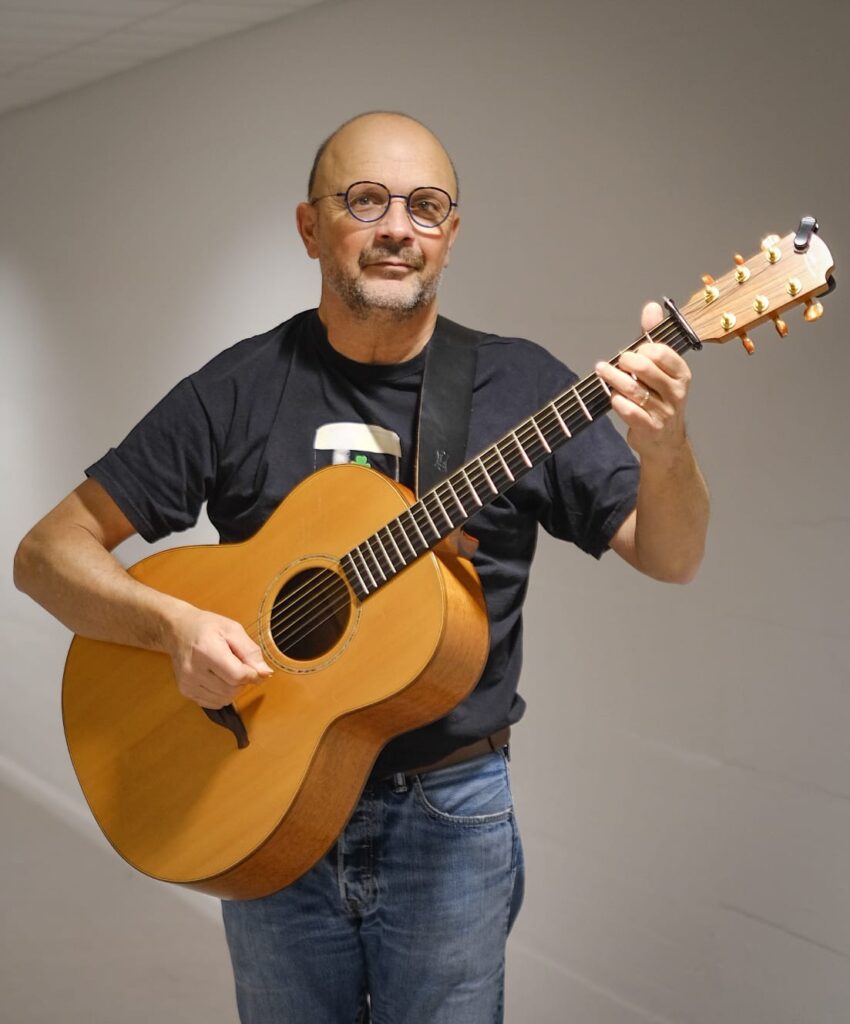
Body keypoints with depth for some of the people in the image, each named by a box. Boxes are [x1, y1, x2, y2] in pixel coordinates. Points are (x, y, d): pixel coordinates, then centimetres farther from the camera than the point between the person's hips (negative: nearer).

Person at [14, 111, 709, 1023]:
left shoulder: (518, 385, -4)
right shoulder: (239, 389, -4)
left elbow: (668, 557, -3)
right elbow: (48, 550, -4)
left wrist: (663, 452, -26)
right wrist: (173, 623, -23)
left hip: (449, 816, 0)